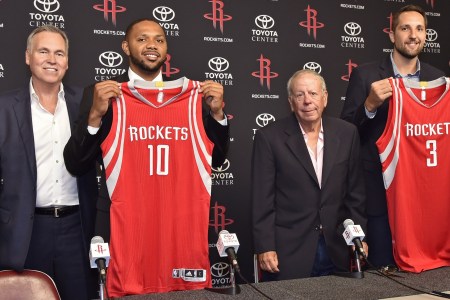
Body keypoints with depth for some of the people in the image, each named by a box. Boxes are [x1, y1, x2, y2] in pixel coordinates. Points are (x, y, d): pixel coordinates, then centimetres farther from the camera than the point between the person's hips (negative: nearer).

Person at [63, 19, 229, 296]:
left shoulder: (194, 94, 7)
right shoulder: (102, 95, 0)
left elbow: (216, 159, 10)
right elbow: (77, 166, -2)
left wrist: (217, 112, -5)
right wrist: (95, 115, -16)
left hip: (185, 225, 3)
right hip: (125, 227, -2)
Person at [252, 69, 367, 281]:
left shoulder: (346, 133, 3)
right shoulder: (269, 137, -7)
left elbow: (355, 193, 8)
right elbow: (262, 200, -8)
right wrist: (265, 248, -11)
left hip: (336, 250, 3)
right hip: (287, 254, -3)